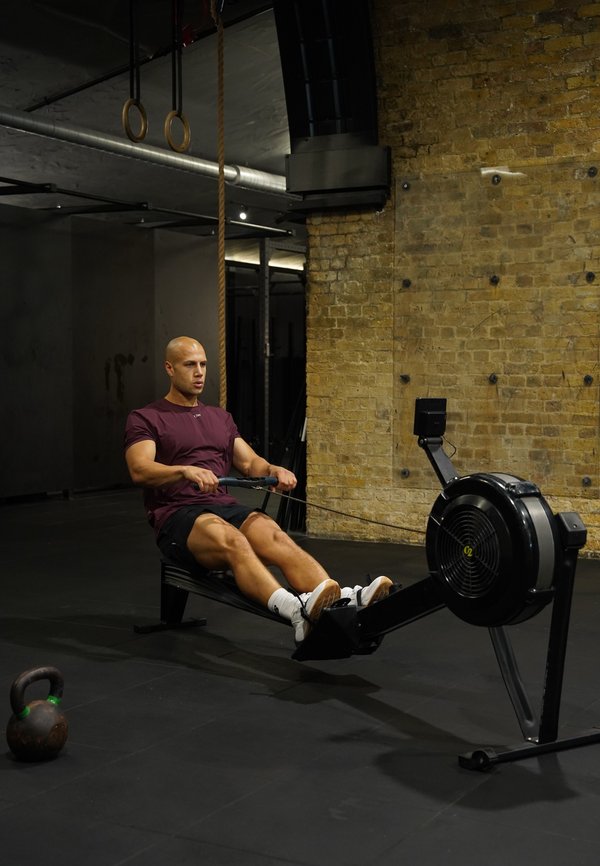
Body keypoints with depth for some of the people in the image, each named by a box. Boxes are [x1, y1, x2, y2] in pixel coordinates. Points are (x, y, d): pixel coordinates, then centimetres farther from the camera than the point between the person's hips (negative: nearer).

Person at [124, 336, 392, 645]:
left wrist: (274, 470, -9)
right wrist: (186, 471, -33)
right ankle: (297, 611, -63)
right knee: (232, 541, -39)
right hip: (178, 517, -5)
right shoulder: (145, 419, 5)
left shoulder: (220, 418, 23)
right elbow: (139, 470, -13)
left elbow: (249, 462, 16)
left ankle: (346, 600, -54)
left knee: (277, 538, -30)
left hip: (226, 507, 5)